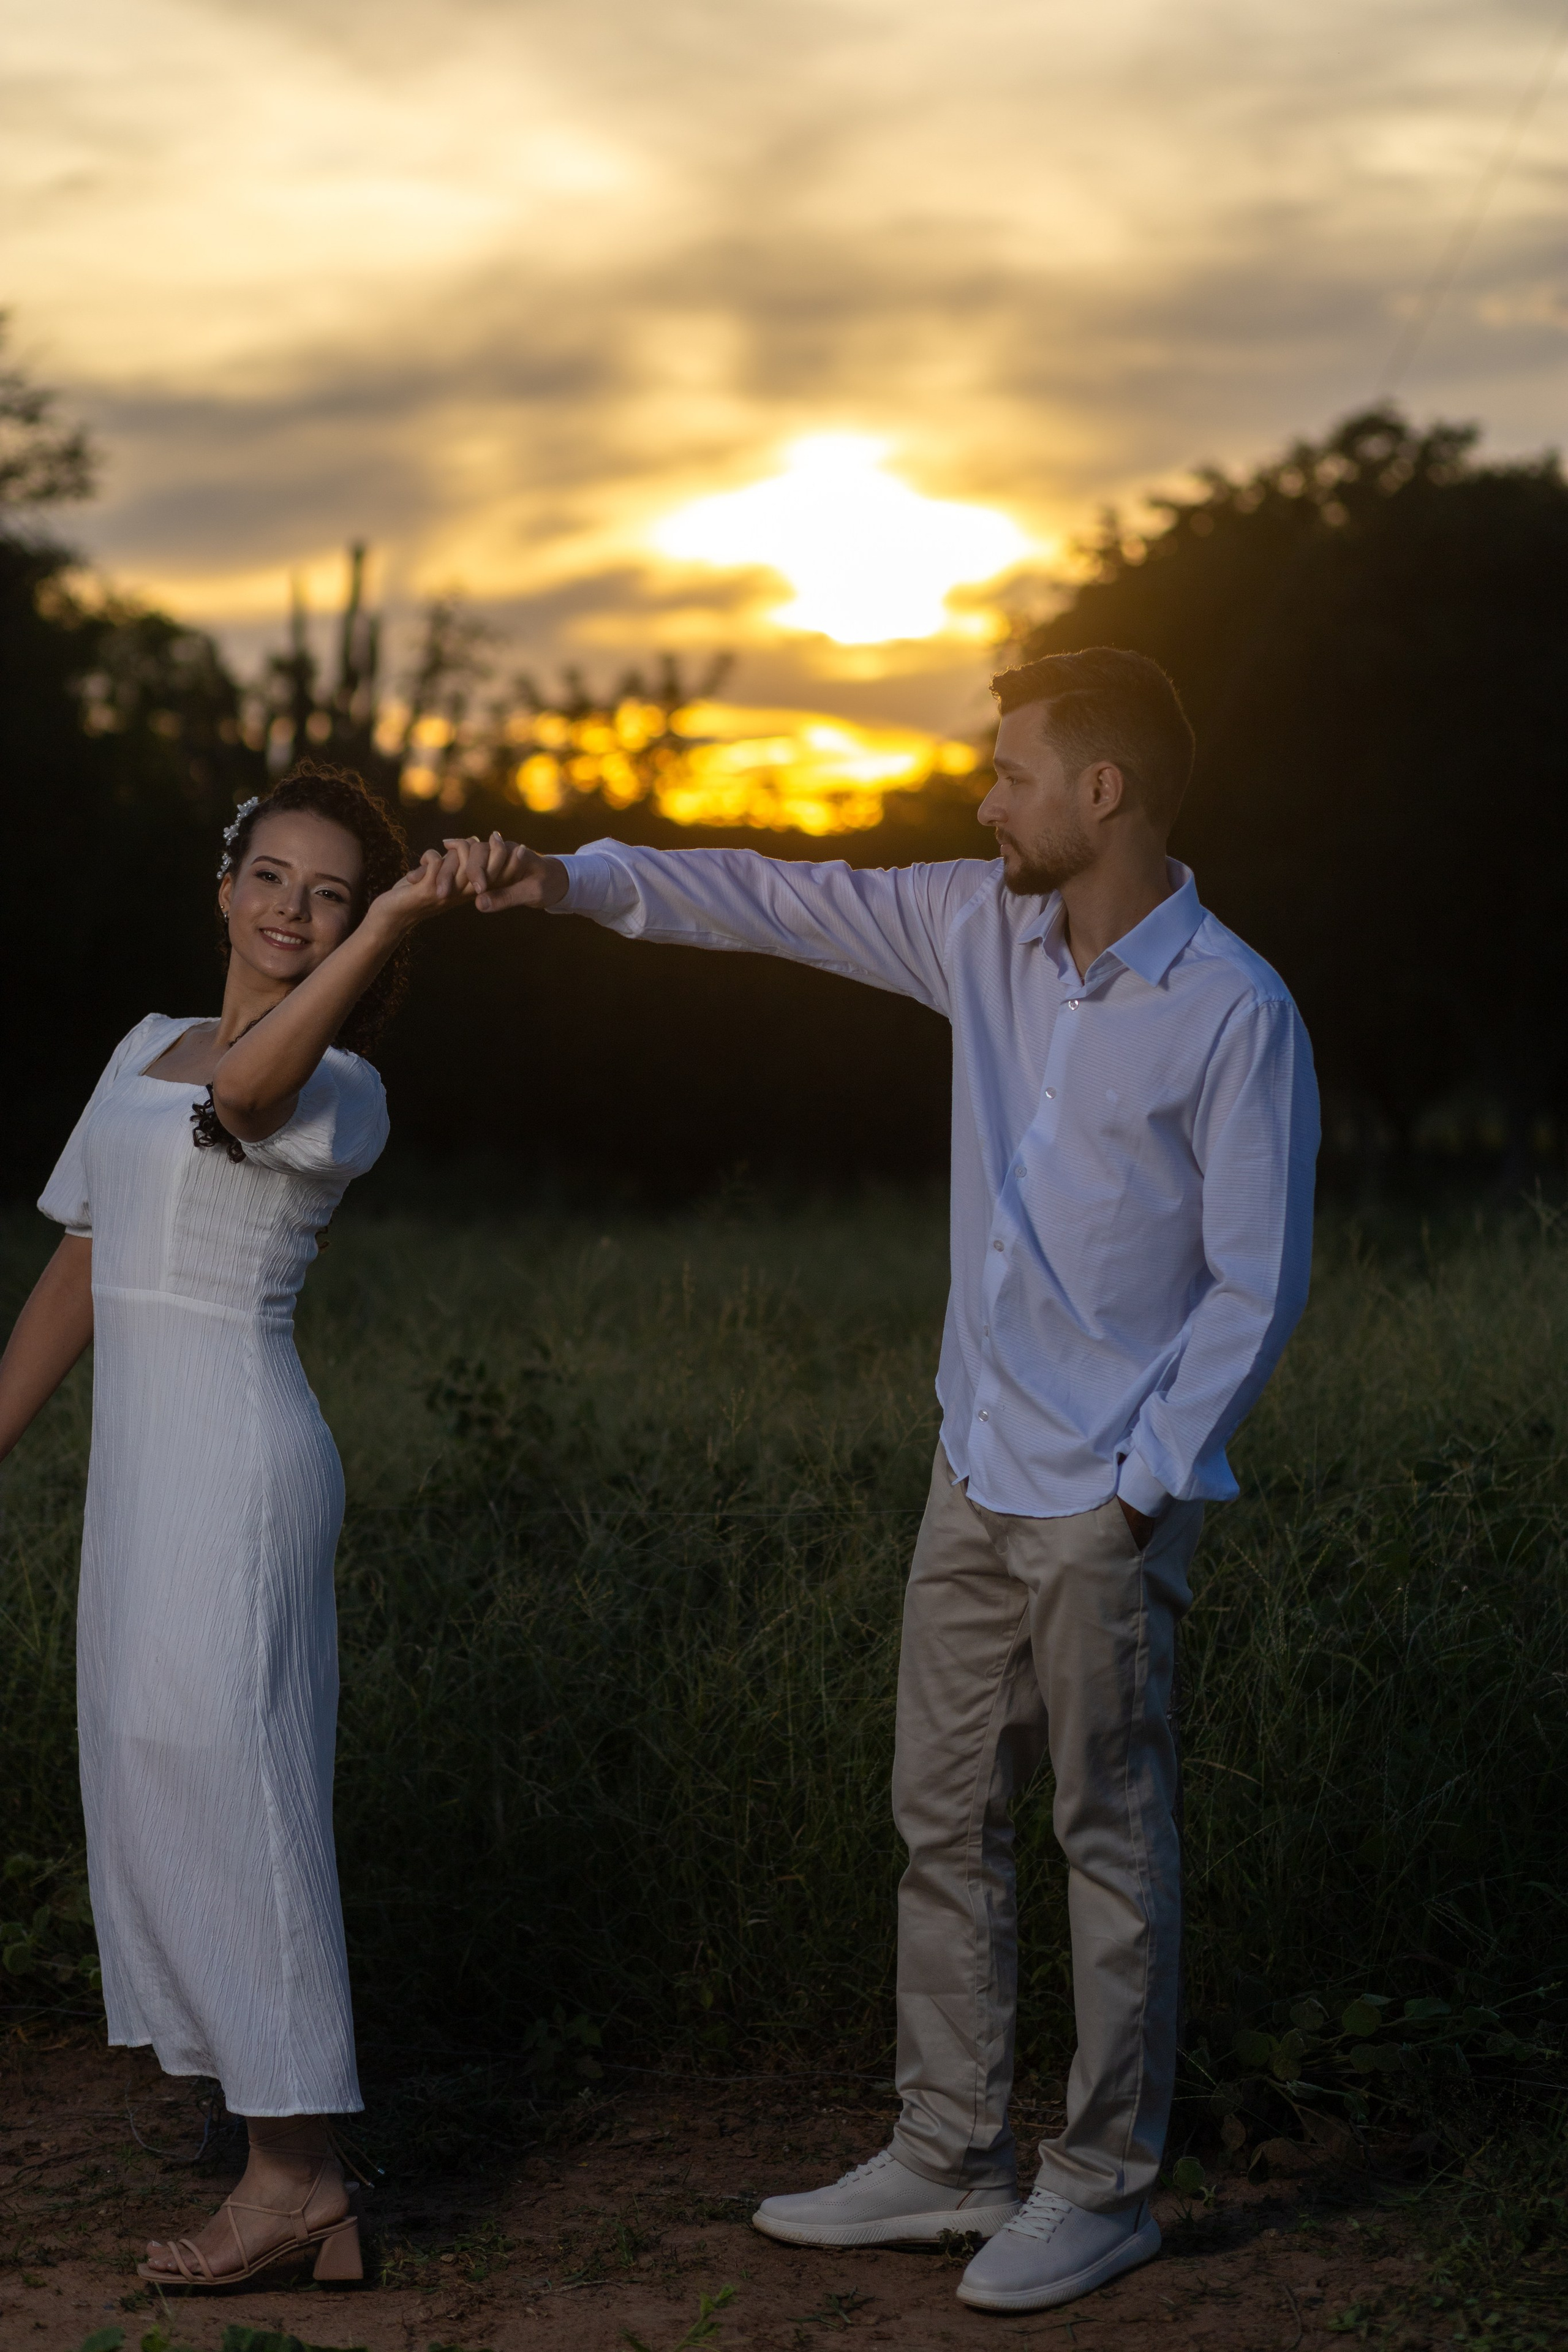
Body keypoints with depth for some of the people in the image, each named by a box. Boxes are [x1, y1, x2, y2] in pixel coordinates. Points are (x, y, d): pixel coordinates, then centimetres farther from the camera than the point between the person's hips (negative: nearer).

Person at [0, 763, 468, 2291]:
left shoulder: (338, 1091, -7)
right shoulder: (147, 1045, 17)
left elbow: (248, 1091, -32)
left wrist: (386, 932, -39)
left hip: (235, 1463, -8)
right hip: (140, 1459, 8)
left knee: (218, 1781, -9)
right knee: (157, 1782, 9)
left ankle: (297, 2170, -3)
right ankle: (293, 2158, 16)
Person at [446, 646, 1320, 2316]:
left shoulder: (1234, 1015, -14)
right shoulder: (987, 929, 5)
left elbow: (1257, 1285, -12)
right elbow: (785, 904, 11)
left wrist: (1139, 1487, -13)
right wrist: (577, 879, 2)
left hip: (1108, 1502, -7)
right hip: (978, 1473, 7)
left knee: (1112, 1838, 2)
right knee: (942, 1819, 12)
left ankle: (1104, 2187, 14)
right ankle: (949, 2158, 23)